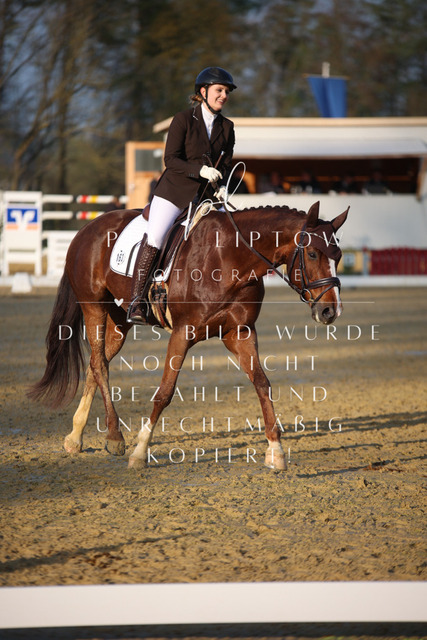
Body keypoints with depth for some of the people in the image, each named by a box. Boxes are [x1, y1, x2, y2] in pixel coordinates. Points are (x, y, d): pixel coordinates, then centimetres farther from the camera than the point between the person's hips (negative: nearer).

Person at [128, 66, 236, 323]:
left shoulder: (227, 127, 10)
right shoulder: (184, 119, -4)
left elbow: (226, 164, 12)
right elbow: (171, 159, -8)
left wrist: (221, 186, -8)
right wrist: (200, 170, -22)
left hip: (206, 196, 5)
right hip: (174, 190, -5)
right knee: (154, 239, -19)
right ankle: (137, 302, -17)